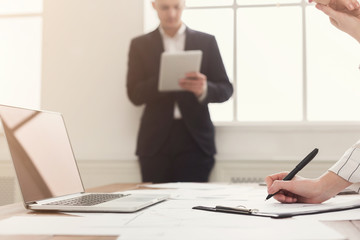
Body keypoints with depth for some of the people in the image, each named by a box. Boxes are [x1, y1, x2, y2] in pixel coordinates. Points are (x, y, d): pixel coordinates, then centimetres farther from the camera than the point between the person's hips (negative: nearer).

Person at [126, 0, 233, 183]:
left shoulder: (206, 42, 9)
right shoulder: (140, 45, 9)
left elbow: (225, 90, 6)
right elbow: (135, 94, 1)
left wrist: (204, 89, -17)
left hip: (195, 140, 0)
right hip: (155, 141, 1)